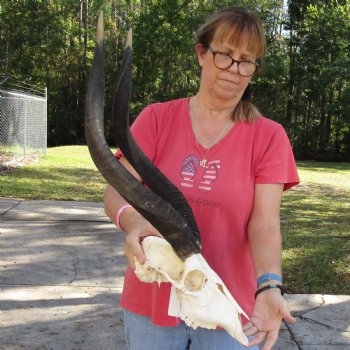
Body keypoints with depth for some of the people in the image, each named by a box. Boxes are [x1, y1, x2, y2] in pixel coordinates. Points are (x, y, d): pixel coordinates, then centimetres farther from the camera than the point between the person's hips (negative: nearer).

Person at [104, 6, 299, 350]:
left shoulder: (269, 136, -5)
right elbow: (116, 192, -10)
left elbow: (265, 224, -13)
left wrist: (269, 286, -31)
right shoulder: (156, 119, -3)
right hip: (152, 301, 1)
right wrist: (133, 221, -33)